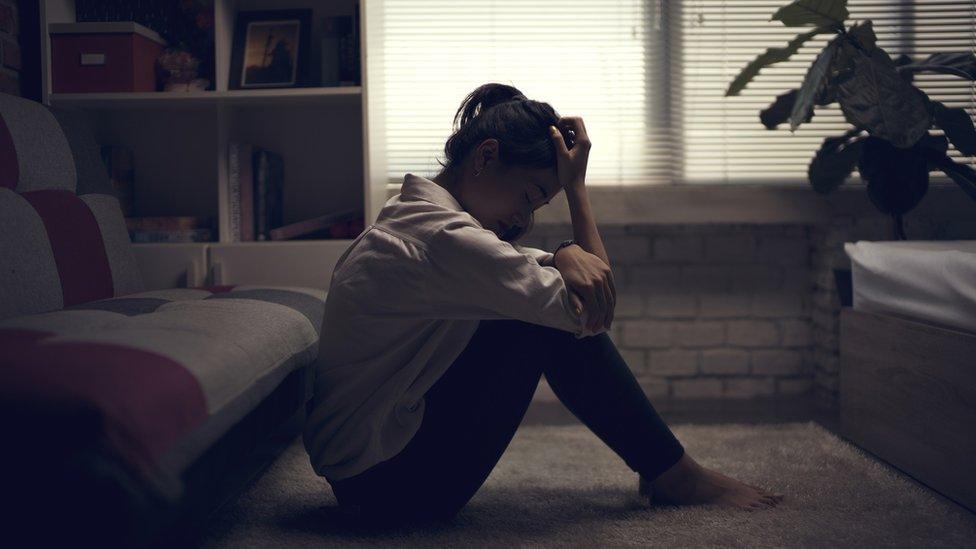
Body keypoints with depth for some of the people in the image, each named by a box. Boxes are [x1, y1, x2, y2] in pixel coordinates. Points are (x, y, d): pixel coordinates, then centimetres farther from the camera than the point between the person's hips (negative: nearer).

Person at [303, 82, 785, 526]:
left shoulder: (409, 217, 8)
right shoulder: (442, 238, -24)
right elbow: (596, 312, -16)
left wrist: (567, 255, -14)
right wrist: (575, 184, -9)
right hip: (384, 483, -10)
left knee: (544, 299, 6)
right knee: (550, 317, -13)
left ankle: (663, 468, 12)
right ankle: (673, 476, 1)